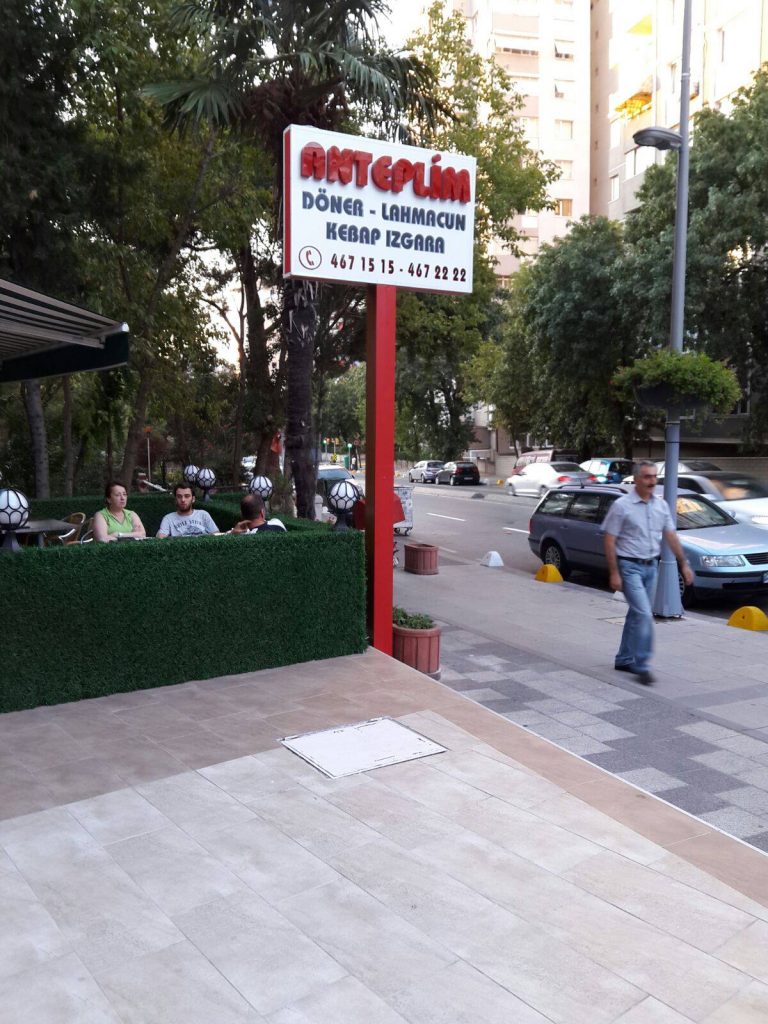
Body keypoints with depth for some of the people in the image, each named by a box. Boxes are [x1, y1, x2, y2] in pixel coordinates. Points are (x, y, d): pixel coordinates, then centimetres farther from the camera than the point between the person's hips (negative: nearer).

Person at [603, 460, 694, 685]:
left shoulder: (661, 505, 7)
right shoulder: (622, 506, -11)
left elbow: (670, 536, 11)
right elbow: (610, 542, -10)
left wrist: (683, 564, 7)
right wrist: (614, 573, -14)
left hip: (651, 566, 6)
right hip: (630, 567, -6)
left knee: (637, 615, 13)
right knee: (644, 615, -15)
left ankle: (624, 660, 25)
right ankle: (642, 665, -7)